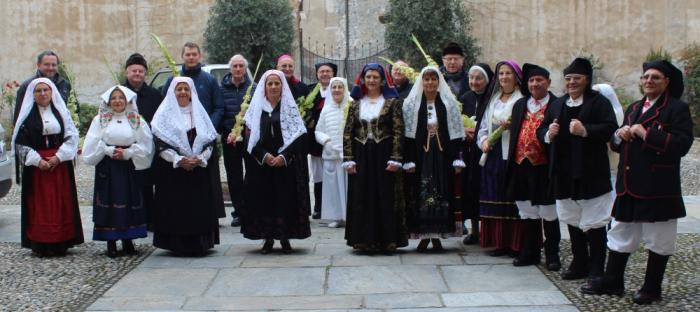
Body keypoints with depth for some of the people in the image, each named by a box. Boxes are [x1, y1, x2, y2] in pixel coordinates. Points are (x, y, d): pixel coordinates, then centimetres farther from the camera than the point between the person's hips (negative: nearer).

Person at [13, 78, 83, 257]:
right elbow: (20, 142, -2)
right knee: (39, 205, -2)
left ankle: (61, 243, 8)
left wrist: (58, 157, -9)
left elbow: (72, 136, 2)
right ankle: (41, 245, 1)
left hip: (60, 165, 2)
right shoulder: (27, 115, 2)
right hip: (36, 167, -2)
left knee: (62, 204, 2)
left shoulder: (61, 112, 7)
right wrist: (37, 160, -12)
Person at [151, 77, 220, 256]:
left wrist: (199, 159, -9)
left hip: (199, 170, 2)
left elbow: (210, 140, 7)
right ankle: (177, 245, 2)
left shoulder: (199, 113, 12)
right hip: (172, 171, -2)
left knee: (199, 208, 0)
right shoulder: (165, 114, 3)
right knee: (176, 208, -4)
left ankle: (199, 244, 7)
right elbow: (160, 143, -6)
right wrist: (179, 160, -16)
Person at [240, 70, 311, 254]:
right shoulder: (256, 107, 8)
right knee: (264, 199, 0)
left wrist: (284, 156, -13)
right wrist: (264, 155, -11)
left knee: (286, 198, -2)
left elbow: (298, 134, -1)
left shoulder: (289, 107, 5)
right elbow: (249, 135, 3)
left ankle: (285, 238, 7)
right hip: (261, 162, 1)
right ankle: (268, 239, 7)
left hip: (286, 163, -1)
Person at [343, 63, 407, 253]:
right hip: (361, 157, 3)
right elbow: (347, 133, 6)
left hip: (384, 156, -3)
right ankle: (364, 241, 12)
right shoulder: (356, 104, 9)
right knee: (362, 200, 5)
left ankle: (388, 241, 6)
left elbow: (398, 131, -5)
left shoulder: (392, 102, 0)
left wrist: (395, 159, -13)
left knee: (386, 199, -1)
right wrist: (348, 159, -2)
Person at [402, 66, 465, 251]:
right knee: (420, 193, -2)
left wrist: (457, 159, -3)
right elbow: (407, 134, 0)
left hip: (442, 156, 1)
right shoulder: (411, 104, 3)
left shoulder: (449, 103, 5)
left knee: (442, 192, 1)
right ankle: (424, 236, 6)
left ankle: (437, 235, 10)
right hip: (420, 156, -1)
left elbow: (456, 133, 3)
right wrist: (409, 161, -7)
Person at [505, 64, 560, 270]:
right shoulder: (520, 105, 13)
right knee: (528, 213, 13)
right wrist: (512, 164, 11)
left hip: (544, 168, -5)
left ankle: (552, 255, 14)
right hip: (522, 166, 5)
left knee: (548, 213, 5)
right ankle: (530, 252, 22)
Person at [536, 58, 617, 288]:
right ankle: (579, 264, 21)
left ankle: (596, 269, 5)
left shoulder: (599, 102, -4)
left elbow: (610, 128, -15)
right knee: (572, 220, 12)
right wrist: (548, 133, -8)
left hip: (591, 172, -6)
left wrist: (585, 130, -27)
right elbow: (541, 130, 15)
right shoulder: (557, 105, 14)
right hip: (565, 172, 6)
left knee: (593, 221, -2)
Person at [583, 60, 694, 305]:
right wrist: (620, 136, -3)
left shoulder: (677, 109, -7)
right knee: (620, 235, 13)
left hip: (658, 188, -7)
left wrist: (646, 134, -20)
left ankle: (652, 288, 16)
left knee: (658, 239, 4)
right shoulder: (634, 108, 16)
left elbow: (682, 144, -20)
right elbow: (618, 146, 21)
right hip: (629, 184, 7)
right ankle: (612, 282, 23)